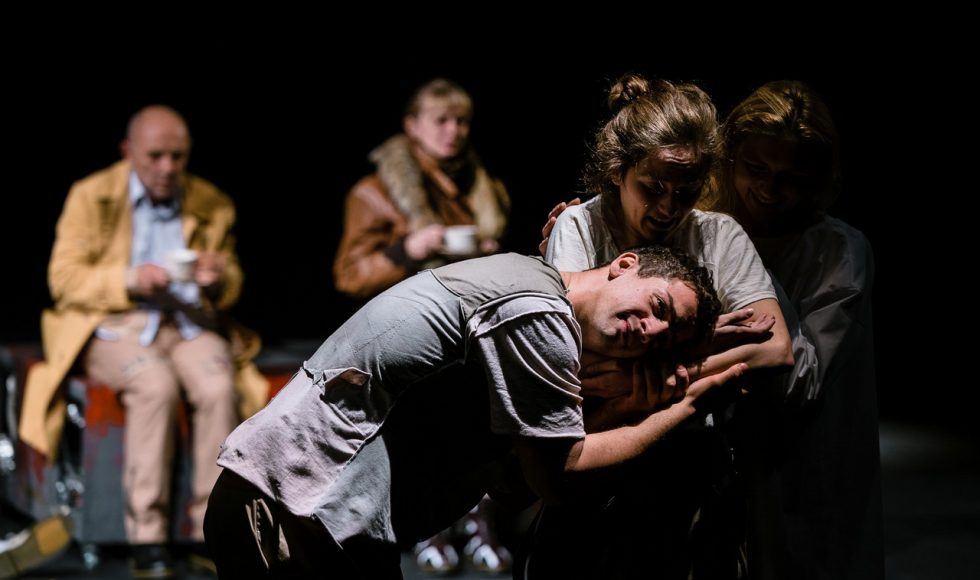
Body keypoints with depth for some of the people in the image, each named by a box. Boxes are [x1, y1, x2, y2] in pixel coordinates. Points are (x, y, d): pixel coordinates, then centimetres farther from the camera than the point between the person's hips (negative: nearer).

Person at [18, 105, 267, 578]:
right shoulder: (90, 197, 4)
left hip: (189, 325, 3)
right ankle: (147, 537, -33)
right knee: (157, 384, -36)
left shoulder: (212, 206, 12)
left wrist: (219, 278, -7)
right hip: (114, 327, -3)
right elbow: (64, 278, -2)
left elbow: (230, 286, 18)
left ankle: (211, 533, -25)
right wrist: (128, 281, -18)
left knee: (220, 386, -31)